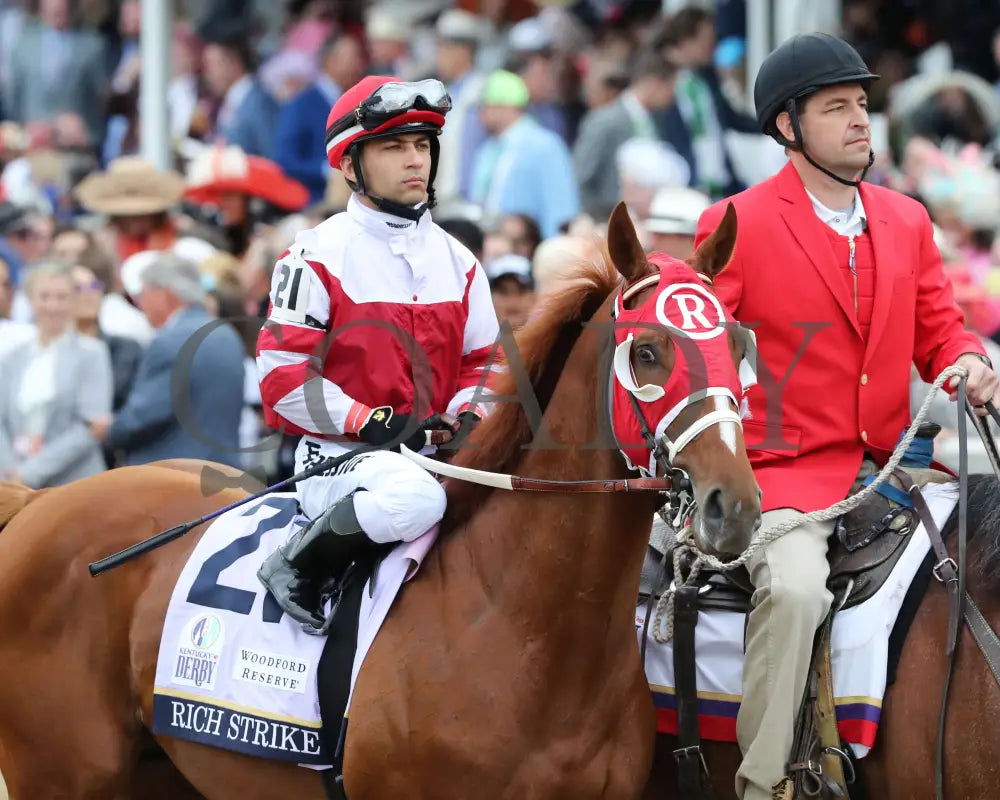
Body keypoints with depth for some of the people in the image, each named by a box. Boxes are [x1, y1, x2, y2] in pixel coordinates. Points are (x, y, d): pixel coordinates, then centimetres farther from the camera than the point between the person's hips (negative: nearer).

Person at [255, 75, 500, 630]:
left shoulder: (457, 261, 15)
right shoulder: (319, 257, -5)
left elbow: (481, 361, 20)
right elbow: (281, 373, -10)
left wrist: (467, 416, -3)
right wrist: (372, 422, -18)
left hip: (437, 450, 6)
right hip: (338, 453, -6)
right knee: (415, 496, -38)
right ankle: (296, 567, -15)